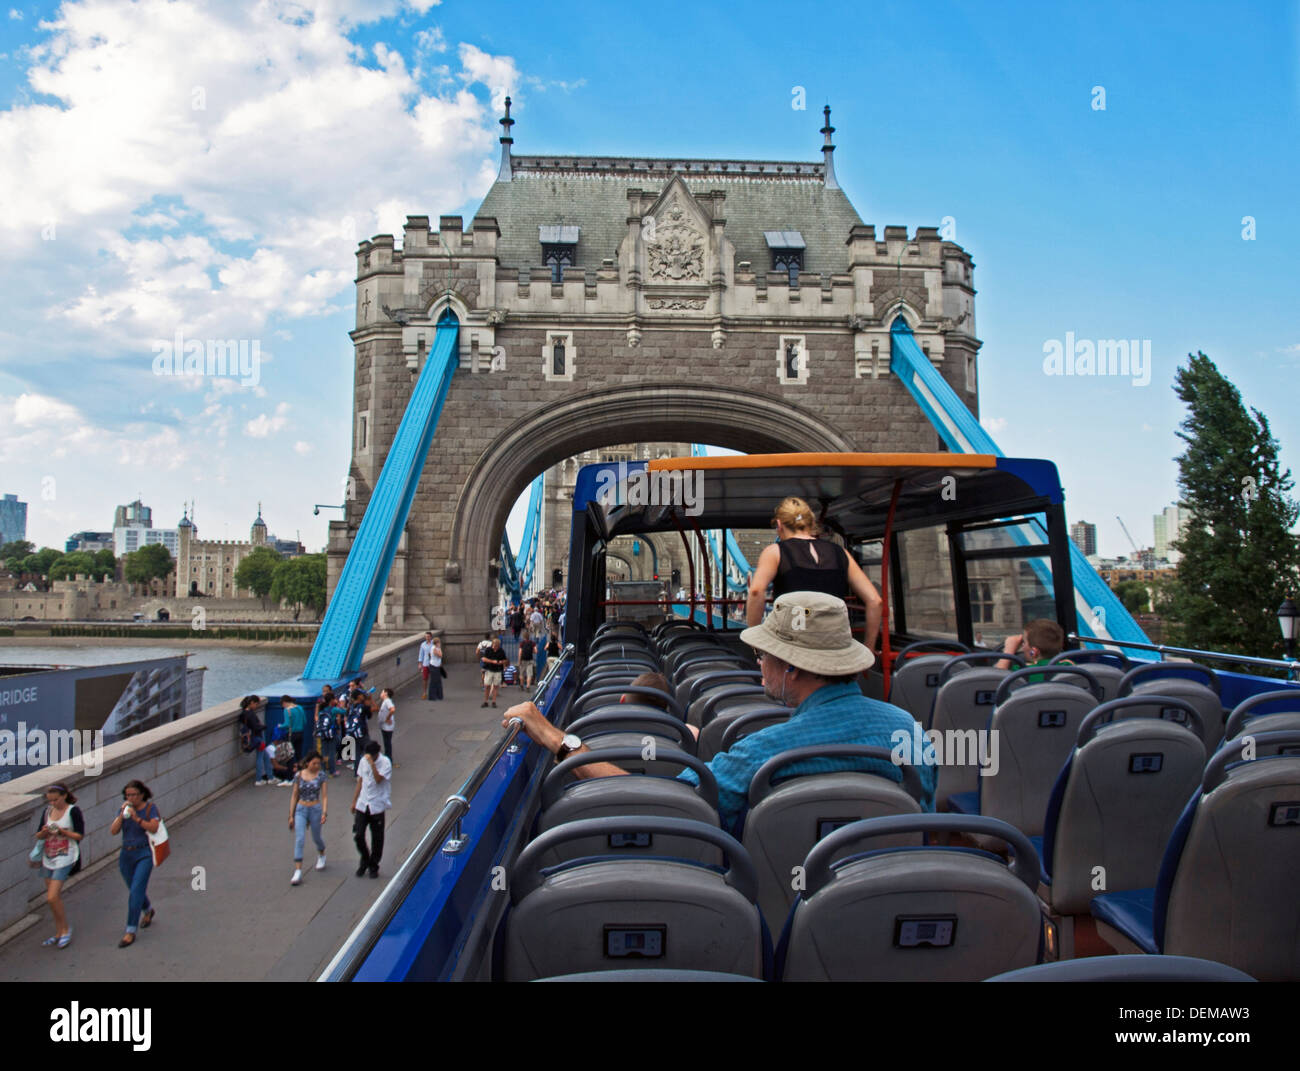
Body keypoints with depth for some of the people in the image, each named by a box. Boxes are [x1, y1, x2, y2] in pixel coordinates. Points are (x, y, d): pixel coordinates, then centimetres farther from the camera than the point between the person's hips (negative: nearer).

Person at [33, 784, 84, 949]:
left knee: (52, 898, -11)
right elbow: (38, 836, 9)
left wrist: (62, 831, -22)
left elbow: (80, 835, -10)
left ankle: (66, 930, 7)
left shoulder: (73, 811, -9)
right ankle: (59, 933, 24)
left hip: (65, 859, -6)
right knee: (55, 898, 12)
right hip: (48, 859, 6)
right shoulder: (47, 811, 7)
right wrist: (44, 832, -12)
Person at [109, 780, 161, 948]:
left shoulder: (150, 808, -6)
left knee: (136, 891, -12)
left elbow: (153, 828, -18)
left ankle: (131, 931, -8)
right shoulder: (124, 809, 6)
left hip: (144, 854, -5)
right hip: (126, 854, 5)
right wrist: (122, 815, -15)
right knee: (134, 889, 18)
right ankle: (148, 911, 46)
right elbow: (113, 831, -3)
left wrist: (136, 818, -24)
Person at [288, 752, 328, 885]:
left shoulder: (321, 775, -4)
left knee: (316, 838, 15)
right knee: (299, 839, -12)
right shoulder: (299, 776, -1)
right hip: (300, 810, 1)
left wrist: (324, 812, -16)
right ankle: (298, 872, -13)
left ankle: (321, 855, 48)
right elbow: (294, 796, 6)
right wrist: (291, 815, 5)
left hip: (315, 809, -1)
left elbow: (325, 796, -5)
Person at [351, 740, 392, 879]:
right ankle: (365, 861, 24)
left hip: (377, 806, -4)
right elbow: (360, 781, 14)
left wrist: (372, 764, -28)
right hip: (362, 804, 4)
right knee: (358, 836, -1)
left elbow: (379, 779, -24)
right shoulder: (363, 761, 5)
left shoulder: (385, 763, -10)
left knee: (377, 838, 5)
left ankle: (373, 866, 22)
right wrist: (354, 801, 14)